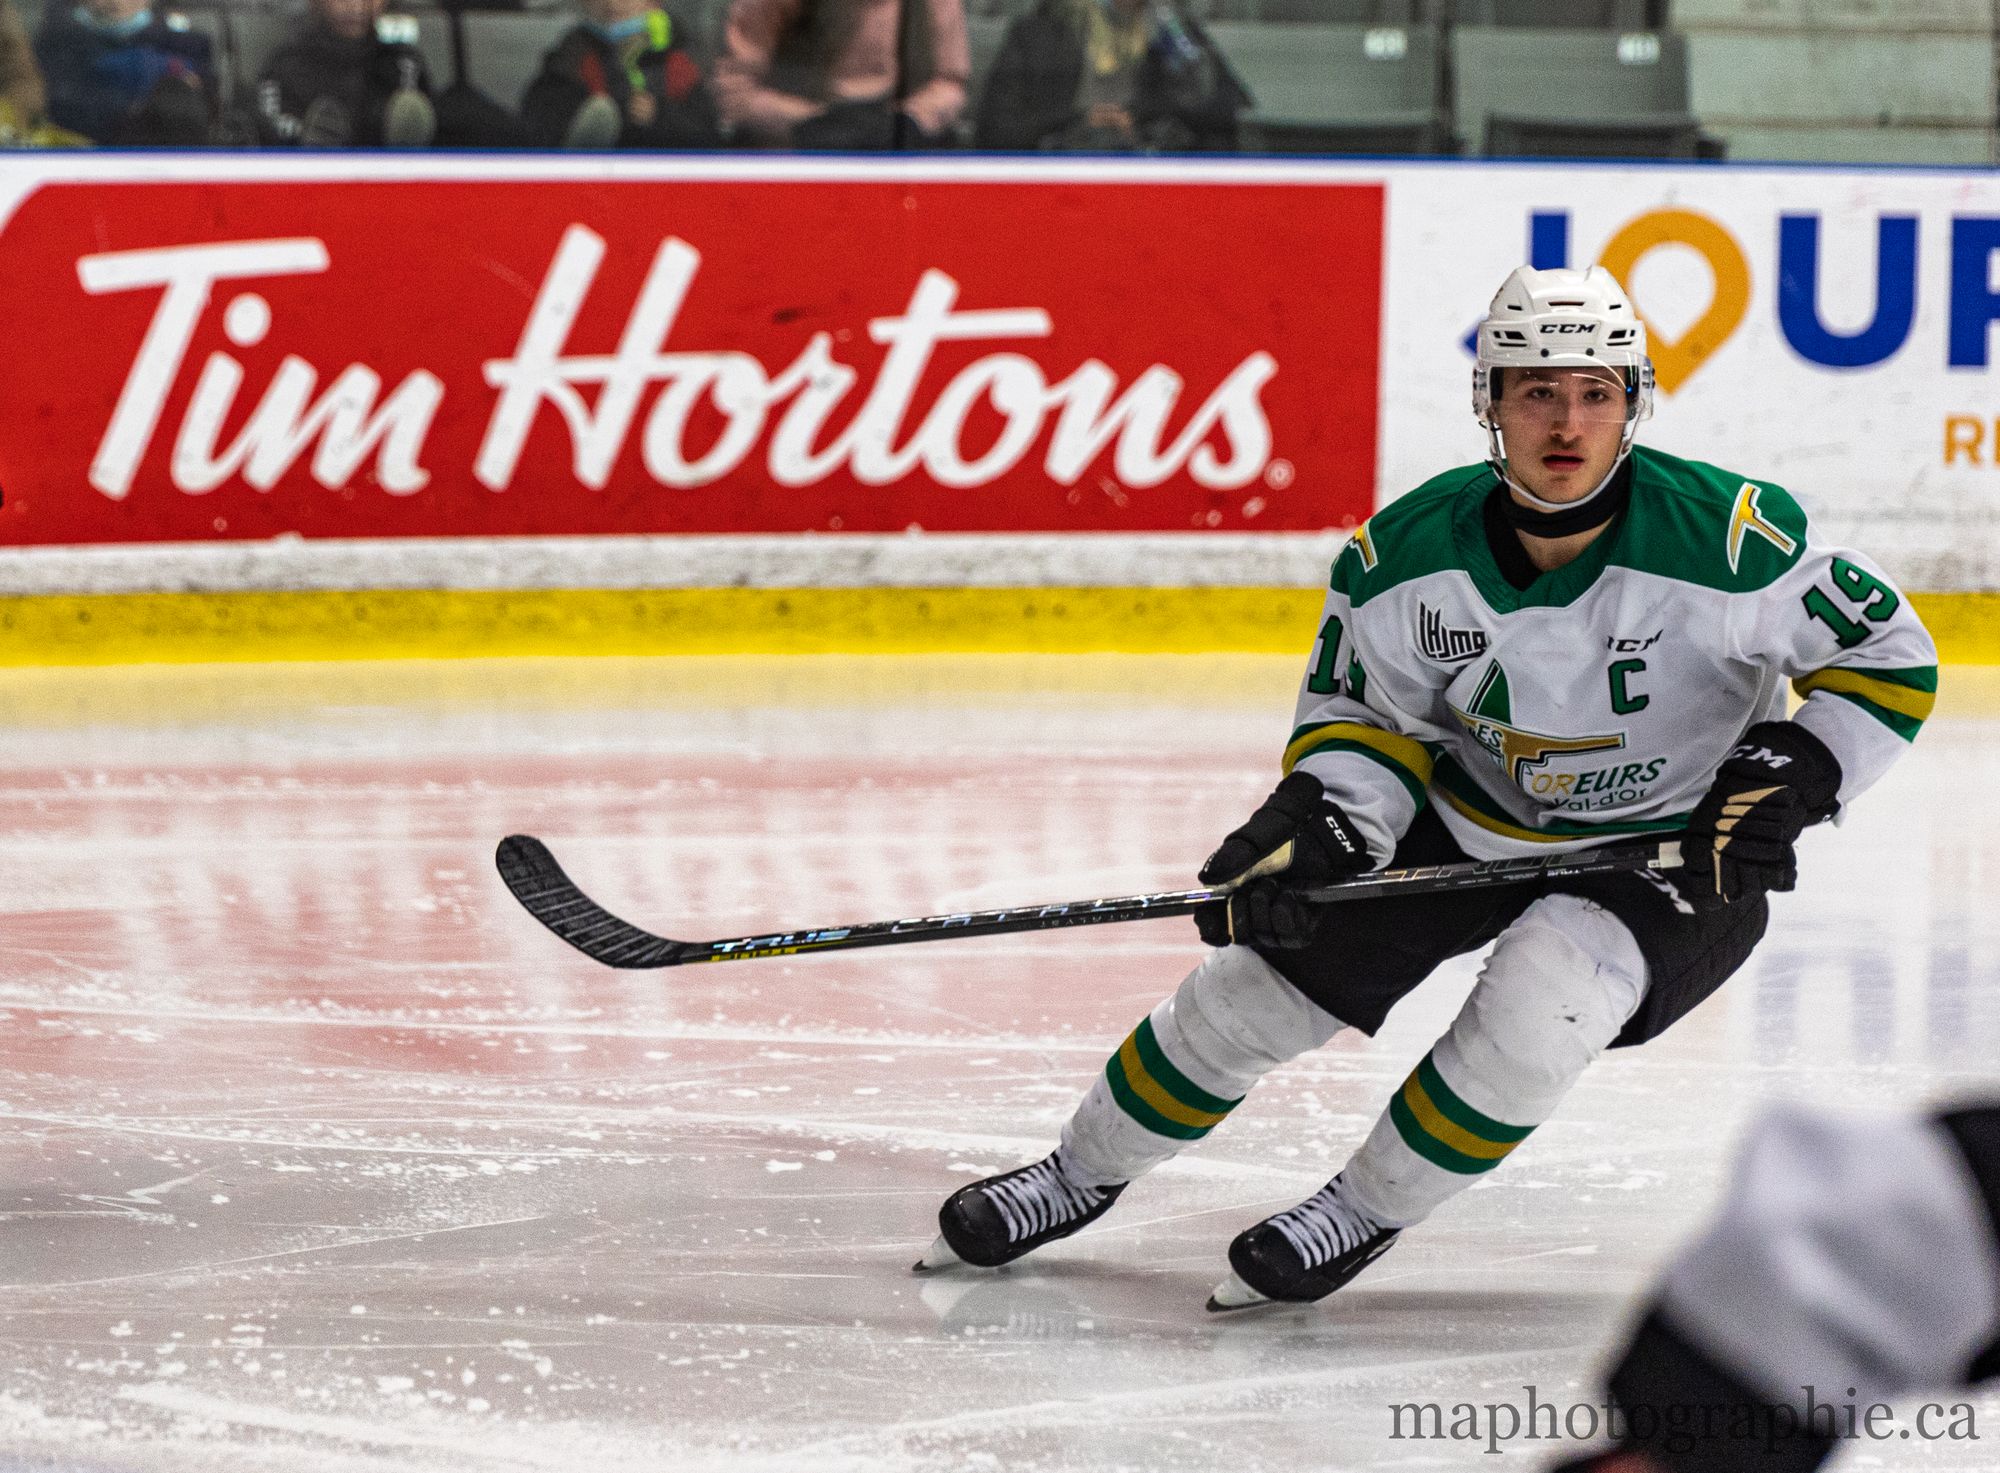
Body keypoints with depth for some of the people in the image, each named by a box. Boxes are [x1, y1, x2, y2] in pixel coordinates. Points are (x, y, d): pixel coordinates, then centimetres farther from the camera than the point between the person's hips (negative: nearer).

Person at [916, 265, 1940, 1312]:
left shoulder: (1730, 538, -28)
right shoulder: (1408, 553, -17)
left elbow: (1890, 656, -15)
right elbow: (1361, 713, -1)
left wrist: (1788, 779, -28)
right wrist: (1315, 821, -20)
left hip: (1676, 852, -4)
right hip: (1472, 818, 4)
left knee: (1543, 991, -32)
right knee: (1259, 979, 1)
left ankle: (1367, 1210, -8)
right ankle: (1083, 1175, 27)